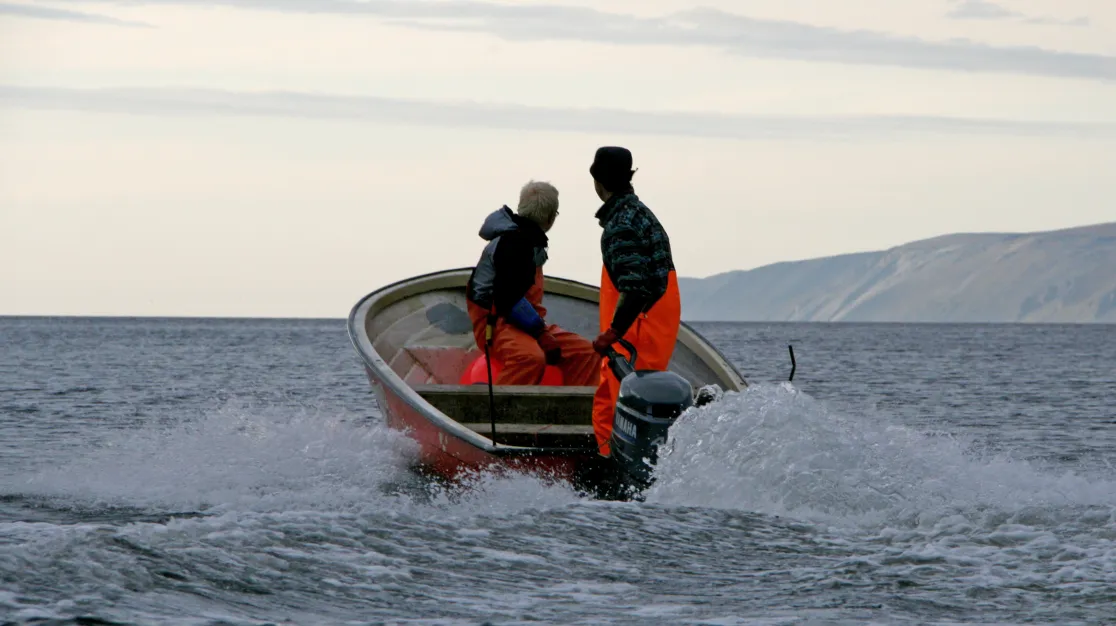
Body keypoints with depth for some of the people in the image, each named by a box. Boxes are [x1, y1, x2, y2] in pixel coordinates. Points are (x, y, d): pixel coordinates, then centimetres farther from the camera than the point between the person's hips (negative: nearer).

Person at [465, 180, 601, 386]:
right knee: (531, 357, -39)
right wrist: (540, 331, -22)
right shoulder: (514, 242, -16)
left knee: (585, 352, 0)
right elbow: (508, 298, -24)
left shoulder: (529, 239, 17)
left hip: (525, 323, 10)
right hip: (495, 324, -10)